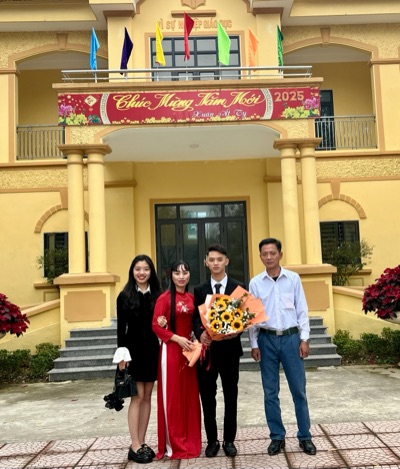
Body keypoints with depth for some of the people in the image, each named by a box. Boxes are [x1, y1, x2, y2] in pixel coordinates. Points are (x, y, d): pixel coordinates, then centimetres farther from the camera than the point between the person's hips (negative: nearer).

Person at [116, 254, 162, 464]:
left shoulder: (157, 295, 4)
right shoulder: (124, 296, -3)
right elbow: (121, 328, -4)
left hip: (152, 350, 3)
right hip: (133, 350, -3)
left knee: (147, 397, 9)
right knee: (137, 397, -2)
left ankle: (142, 443, 19)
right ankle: (134, 446, 6)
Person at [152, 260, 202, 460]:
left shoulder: (191, 298, 9)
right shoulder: (164, 298, -9)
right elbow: (156, 326, -11)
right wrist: (177, 338, -18)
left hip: (189, 349, 6)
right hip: (171, 350, -6)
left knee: (190, 395, 11)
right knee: (172, 395, 2)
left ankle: (189, 441, 24)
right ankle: (173, 444, 14)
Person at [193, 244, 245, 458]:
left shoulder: (238, 287, 2)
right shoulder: (199, 290, 6)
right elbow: (195, 319, -1)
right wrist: (201, 333, -21)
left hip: (230, 348, -1)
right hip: (207, 349, 1)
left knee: (230, 396, 10)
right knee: (207, 397, 7)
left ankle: (229, 440, 24)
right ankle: (212, 440, 22)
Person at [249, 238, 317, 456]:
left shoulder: (293, 278, 0)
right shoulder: (255, 283, 1)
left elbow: (302, 310, 2)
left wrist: (304, 339, -2)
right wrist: (254, 344, 1)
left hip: (291, 337, 0)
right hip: (267, 339, 1)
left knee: (299, 390, 6)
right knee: (270, 392, 8)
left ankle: (305, 437, 20)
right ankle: (277, 437, 21)